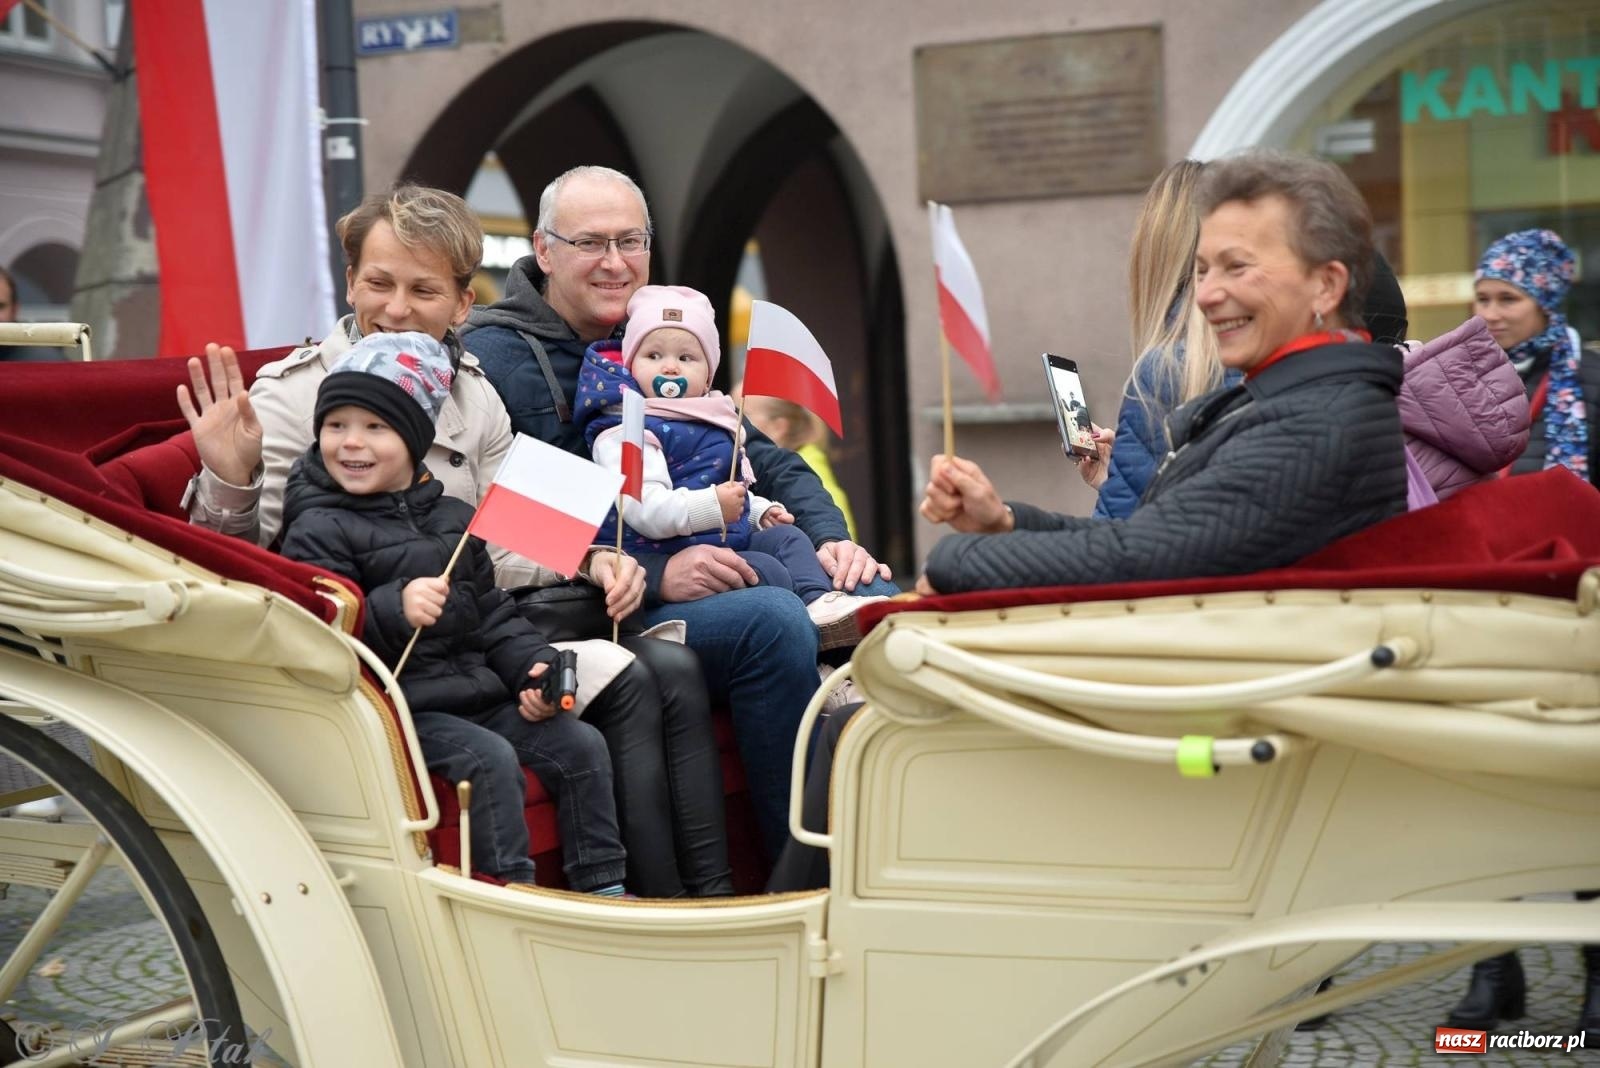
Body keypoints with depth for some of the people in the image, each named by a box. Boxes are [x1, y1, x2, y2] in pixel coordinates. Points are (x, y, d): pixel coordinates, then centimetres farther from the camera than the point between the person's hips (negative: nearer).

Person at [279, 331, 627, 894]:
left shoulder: (453, 517, 16)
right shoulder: (318, 529, -6)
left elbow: (491, 611, 20)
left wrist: (532, 666, 3)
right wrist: (394, 609, -33)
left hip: (480, 692, 7)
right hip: (402, 708, -7)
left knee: (581, 744, -3)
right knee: (491, 759, -28)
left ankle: (602, 886, 3)